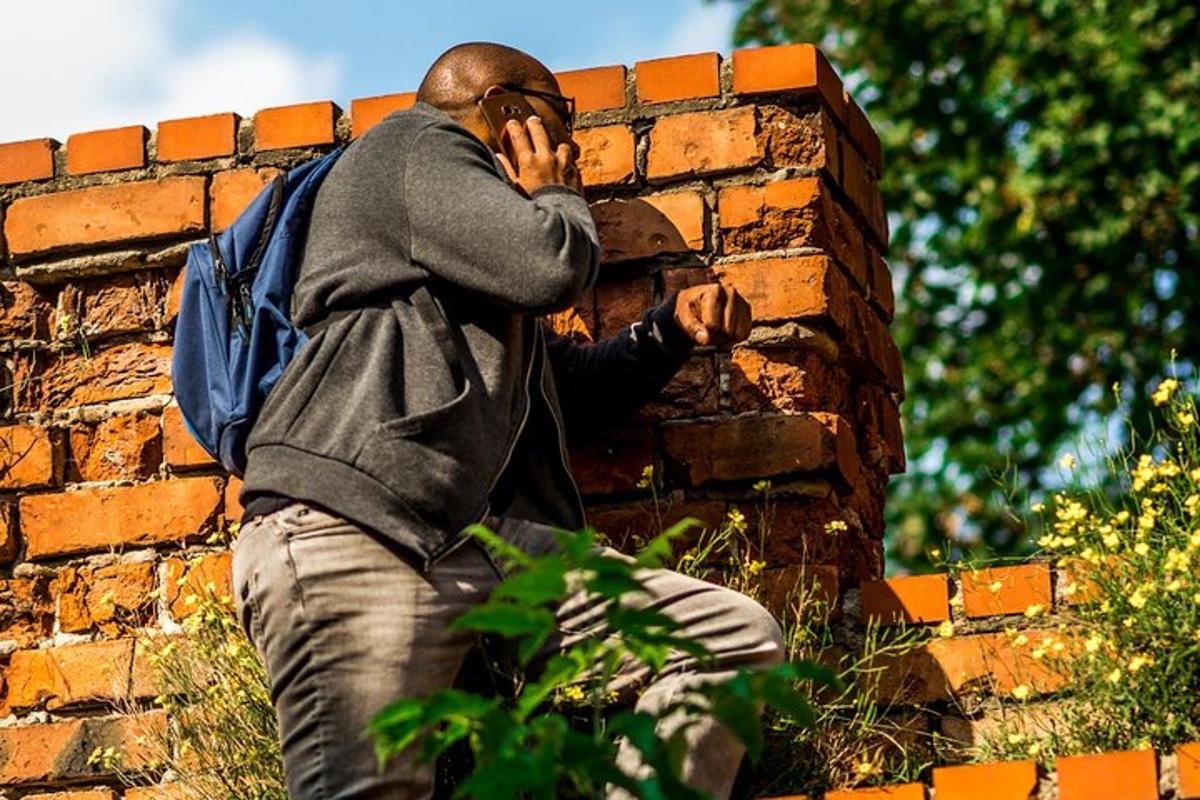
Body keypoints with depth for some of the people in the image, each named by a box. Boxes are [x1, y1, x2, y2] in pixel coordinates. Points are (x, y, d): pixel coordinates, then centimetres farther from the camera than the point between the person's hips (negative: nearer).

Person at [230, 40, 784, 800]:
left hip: (482, 542, 9)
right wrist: (559, 197, 18)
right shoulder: (414, 141, 11)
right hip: (355, 530, -9)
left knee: (740, 638, -7)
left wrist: (673, 327, 30)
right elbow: (552, 267, -4)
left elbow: (567, 389, 46)